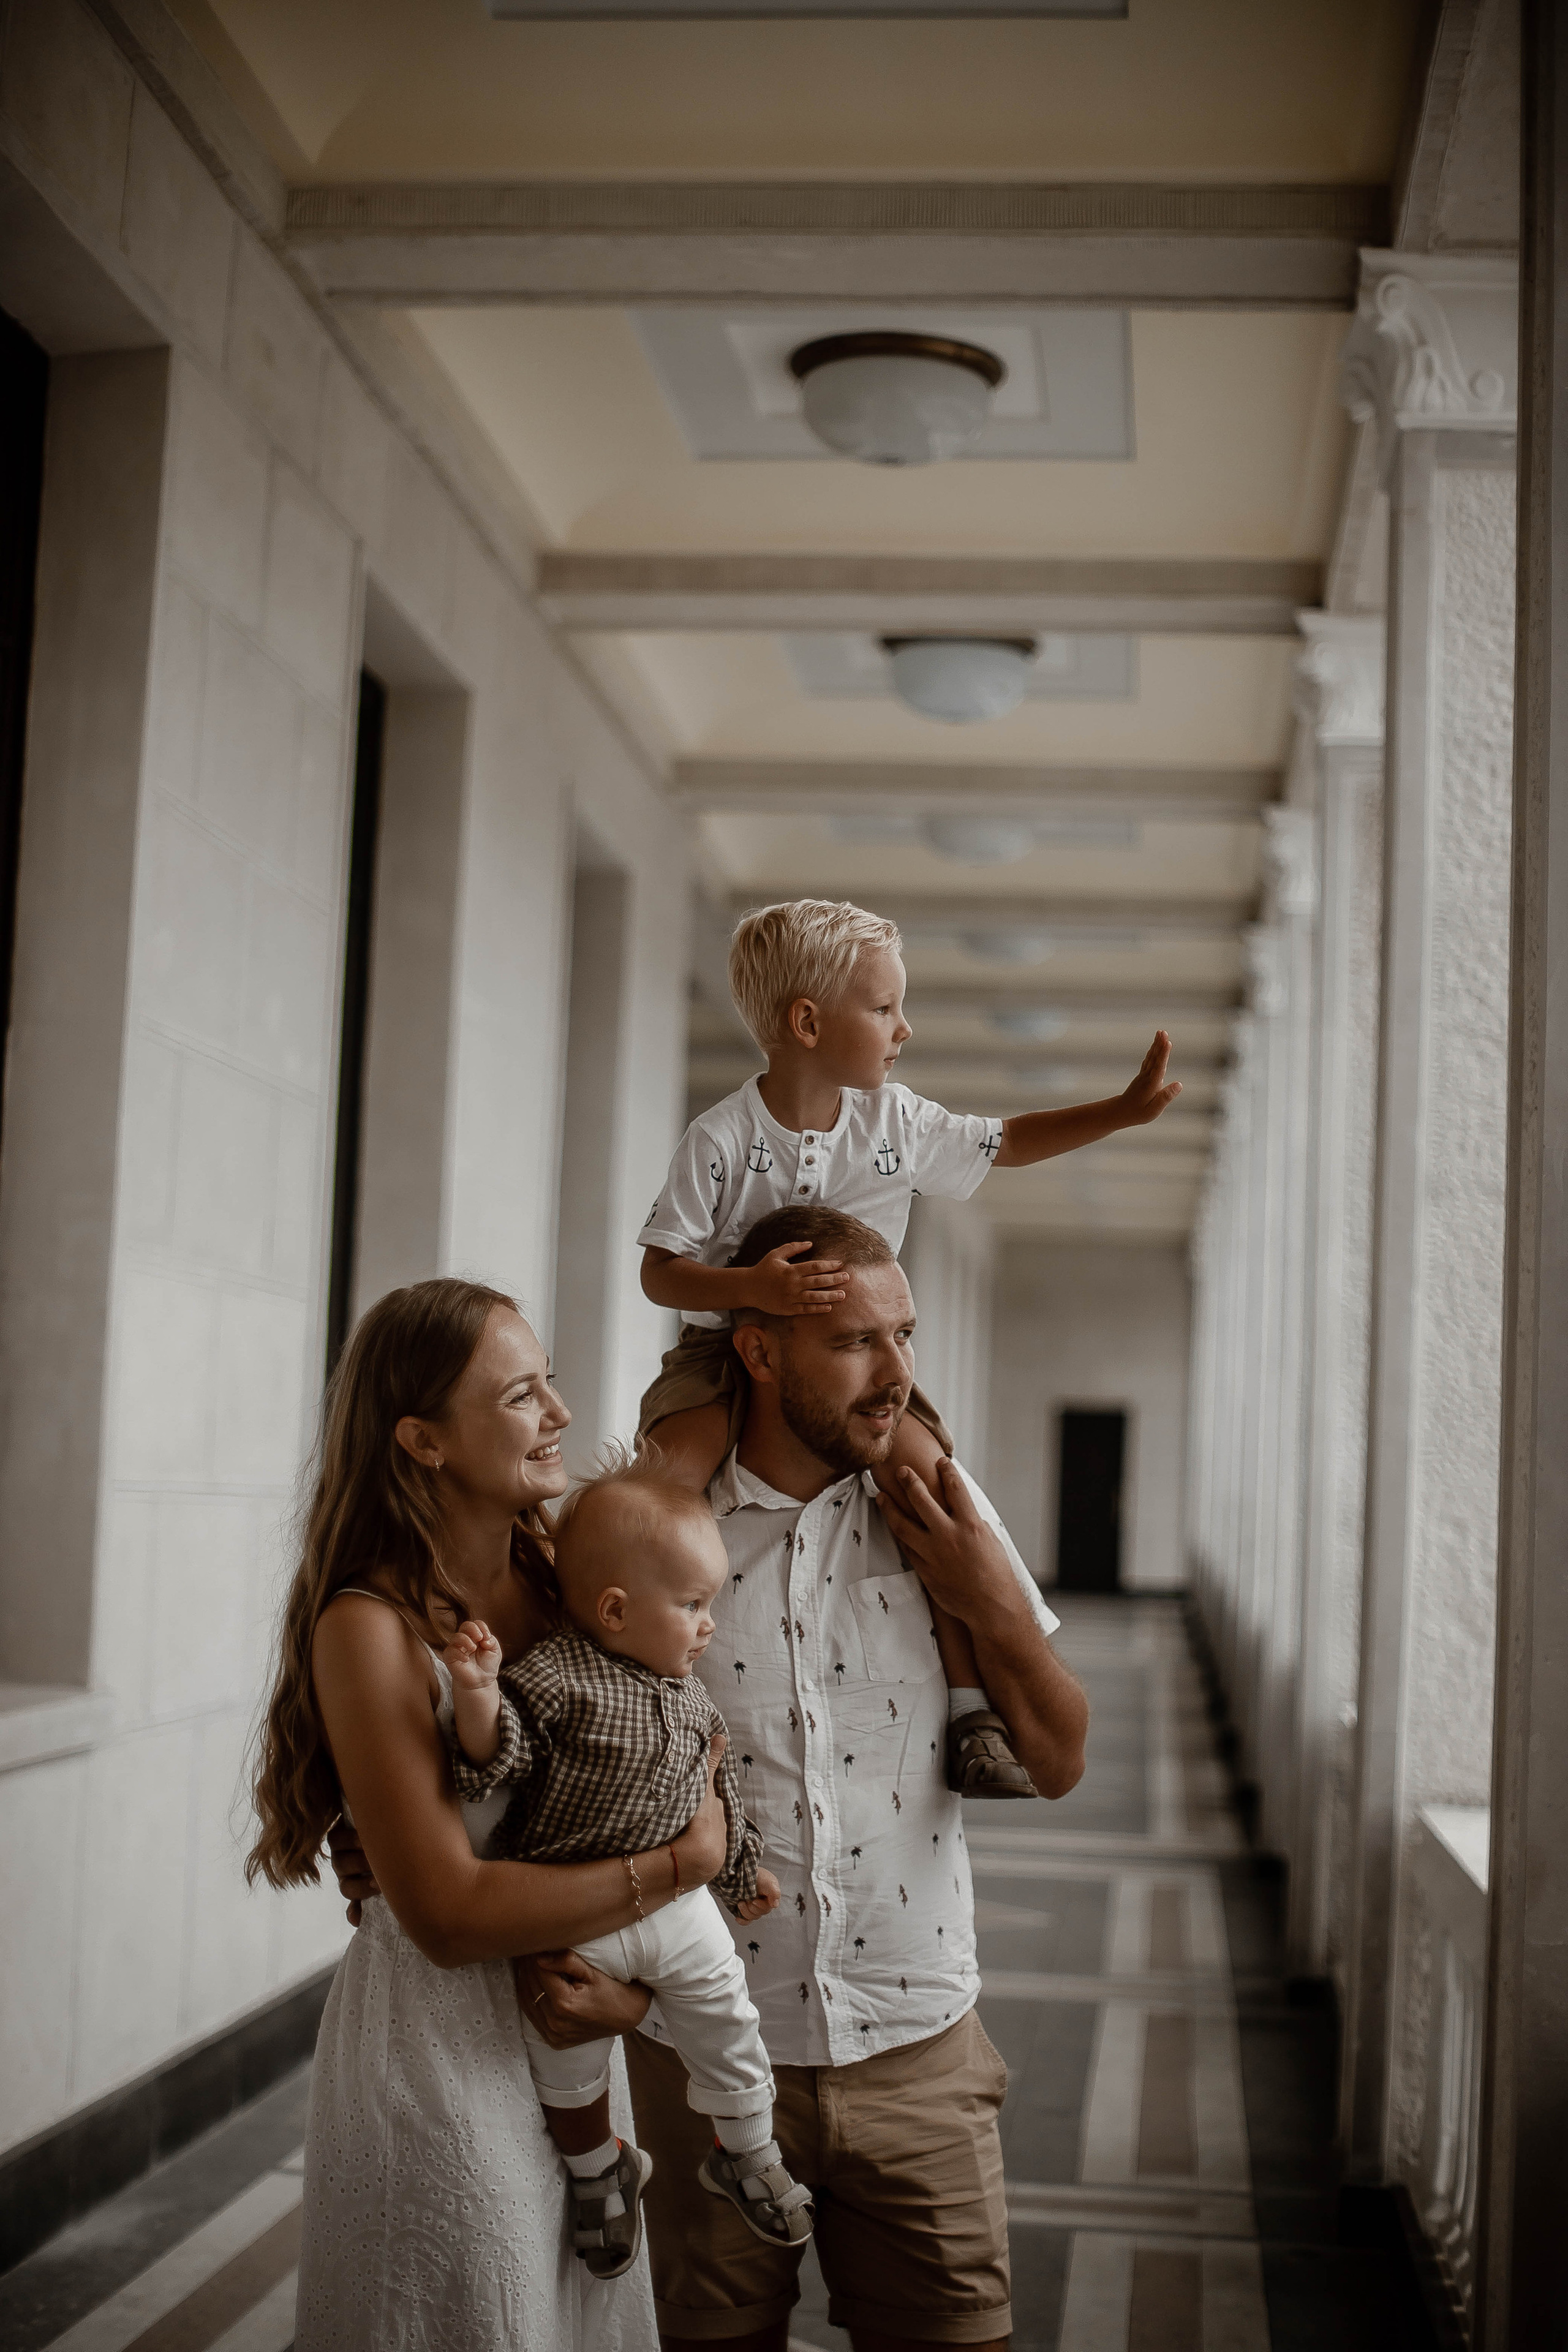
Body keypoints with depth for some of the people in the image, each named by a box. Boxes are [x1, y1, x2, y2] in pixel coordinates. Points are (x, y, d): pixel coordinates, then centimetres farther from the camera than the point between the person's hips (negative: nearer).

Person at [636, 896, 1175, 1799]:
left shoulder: (898, 1123, 2)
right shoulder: (723, 1139, -11)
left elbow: (1006, 1143, 17)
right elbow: (661, 1269, -12)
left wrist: (1123, 1111, 9)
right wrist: (753, 1286, -31)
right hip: (729, 1351, -2)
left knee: (929, 1473, -24)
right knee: (671, 1475, -31)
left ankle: (976, 1704, -15)